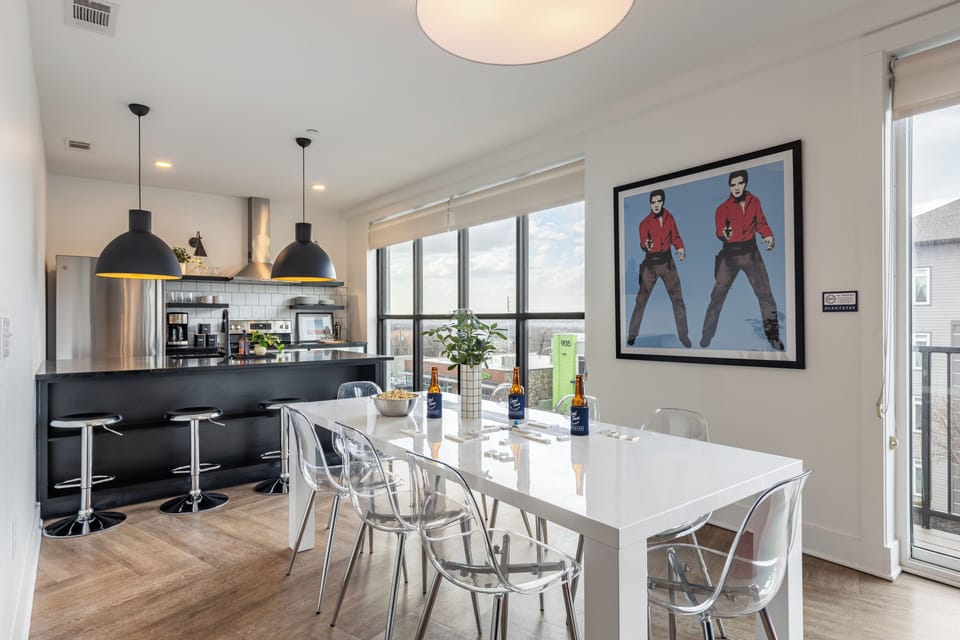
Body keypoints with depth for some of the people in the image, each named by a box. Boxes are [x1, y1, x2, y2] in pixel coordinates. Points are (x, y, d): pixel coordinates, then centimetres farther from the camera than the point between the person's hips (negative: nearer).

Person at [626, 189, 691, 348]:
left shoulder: (669, 217, 1)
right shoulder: (645, 223, -7)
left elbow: (675, 236, 10)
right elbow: (643, 243, -14)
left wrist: (681, 249, -9)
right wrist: (646, 245, -37)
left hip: (667, 261, 2)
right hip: (650, 263, -2)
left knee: (678, 299, 3)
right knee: (641, 300, -3)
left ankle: (683, 335, 14)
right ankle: (632, 335, 4)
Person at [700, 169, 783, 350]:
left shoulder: (754, 201, 3)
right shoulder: (723, 208, -7)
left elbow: (761, 223, 11)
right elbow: (719, 230, -17)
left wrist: (768, 235, -8)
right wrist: (724, 234, -40)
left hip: (751, 252, 3)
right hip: (730, 254, -3)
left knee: (765, 294, 4)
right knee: (717, 296, -4)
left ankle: (773, 336, 16)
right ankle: (706, 336, 4)